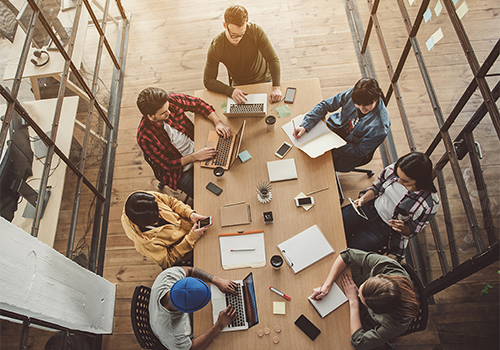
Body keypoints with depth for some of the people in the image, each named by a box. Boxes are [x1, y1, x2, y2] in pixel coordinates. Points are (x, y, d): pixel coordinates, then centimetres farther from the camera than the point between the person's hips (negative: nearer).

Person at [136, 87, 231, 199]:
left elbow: (198, 104, -3)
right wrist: (195, 156, -27)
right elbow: (167, 165, -19)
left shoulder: (171, 100, -19)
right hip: (180, 171, -5)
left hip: (196, 147, 5)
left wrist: (218, 122, -17)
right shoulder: (145, 137, -29)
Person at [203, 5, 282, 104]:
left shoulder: (256, 31, -20)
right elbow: (208, 81, -18)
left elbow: (273, 59, -18)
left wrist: (276, 87, -34)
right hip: (240, 86, 1)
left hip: (264, 80, -1)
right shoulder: (215, 47, -20)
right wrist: (231, 91, -36)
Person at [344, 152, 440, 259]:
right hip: (370, 206, 3)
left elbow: (412, 230, -7)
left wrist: (403, 228, -29)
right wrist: (364, 199, -15)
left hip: (385, 228, -3)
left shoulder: (430, 203, -23)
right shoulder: (392, 170, -16)